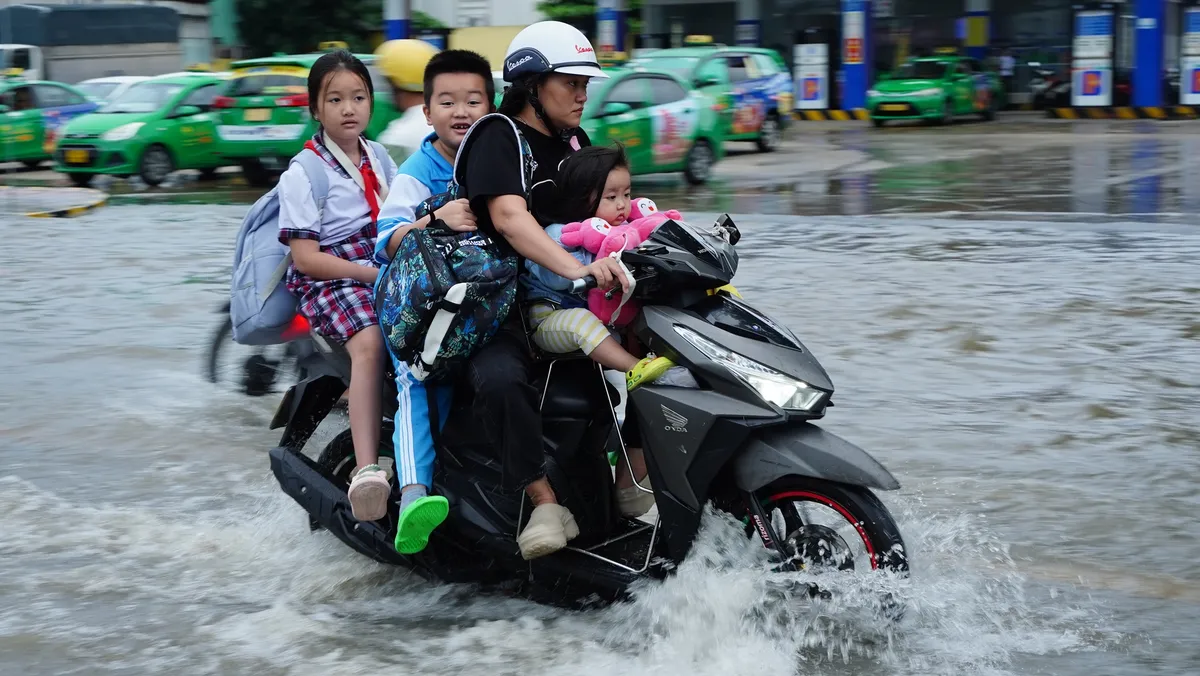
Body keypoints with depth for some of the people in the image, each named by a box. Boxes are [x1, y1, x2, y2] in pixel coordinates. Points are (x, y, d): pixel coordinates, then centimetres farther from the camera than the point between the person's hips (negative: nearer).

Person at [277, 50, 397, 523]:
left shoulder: (379, 160, 17)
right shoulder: (303, 174, -3)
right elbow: (305, 257, -9)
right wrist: (375, 274, -15)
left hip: (386, 269, 7)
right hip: (330, 279, -7)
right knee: (370, 343, -35)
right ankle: (367, 469, -46)